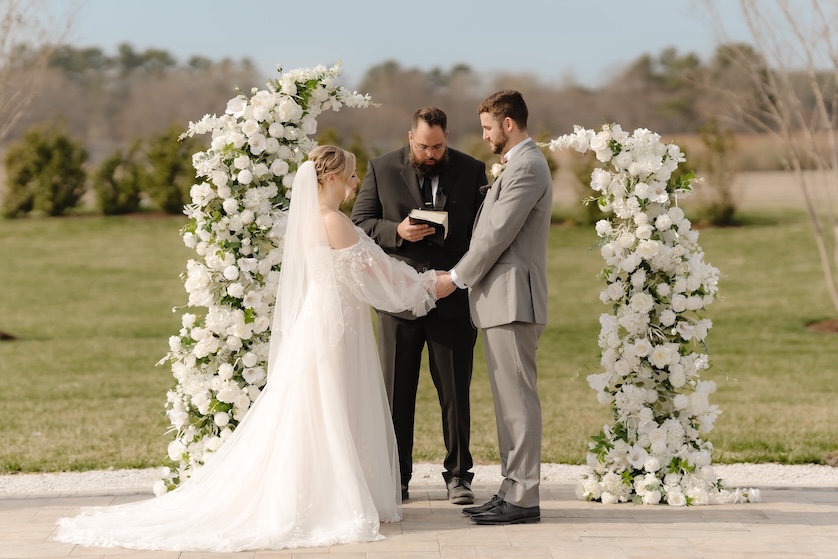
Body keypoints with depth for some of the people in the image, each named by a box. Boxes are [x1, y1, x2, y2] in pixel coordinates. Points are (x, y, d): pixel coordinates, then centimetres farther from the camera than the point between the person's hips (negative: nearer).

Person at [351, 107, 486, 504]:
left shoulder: (471, 171, 4)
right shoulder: (382, 170, 4)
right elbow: (360, 223, 3)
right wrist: (396, 231, -16)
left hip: (454, 301, 0)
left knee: (455, 393, 5)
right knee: (396, 392, 5)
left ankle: (458, 475, 16)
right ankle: (396, 476, 14)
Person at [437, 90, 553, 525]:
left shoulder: (526, 167, -14)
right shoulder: (519, 164, 20)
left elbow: (498, 234, -17)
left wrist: (457, 277, -9)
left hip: (512, 299, -11)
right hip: (501, 299, 11)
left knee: (517, 399, -8)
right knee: (509, 400, 12)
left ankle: (523, 498, -6)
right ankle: (513, 490, 16)